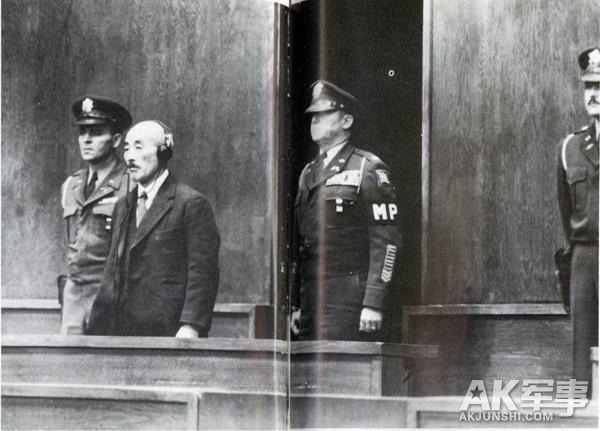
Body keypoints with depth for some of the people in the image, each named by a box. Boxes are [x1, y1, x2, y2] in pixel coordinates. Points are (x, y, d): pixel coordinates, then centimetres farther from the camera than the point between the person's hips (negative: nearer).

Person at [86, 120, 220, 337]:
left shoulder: (191, 204, -4)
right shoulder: (123, 206, 19)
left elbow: (202, 273, -9)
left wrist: (190, 327, -18)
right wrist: (96, 326, 12)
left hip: (166, 331, -6)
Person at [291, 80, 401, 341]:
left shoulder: (369, 170, -2)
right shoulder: (308, 173, 19)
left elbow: (386, 241, -8)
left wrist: (373, 304, -15)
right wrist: (293, 304, 14)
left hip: (349, 300, -6)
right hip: (311, 297, 6)